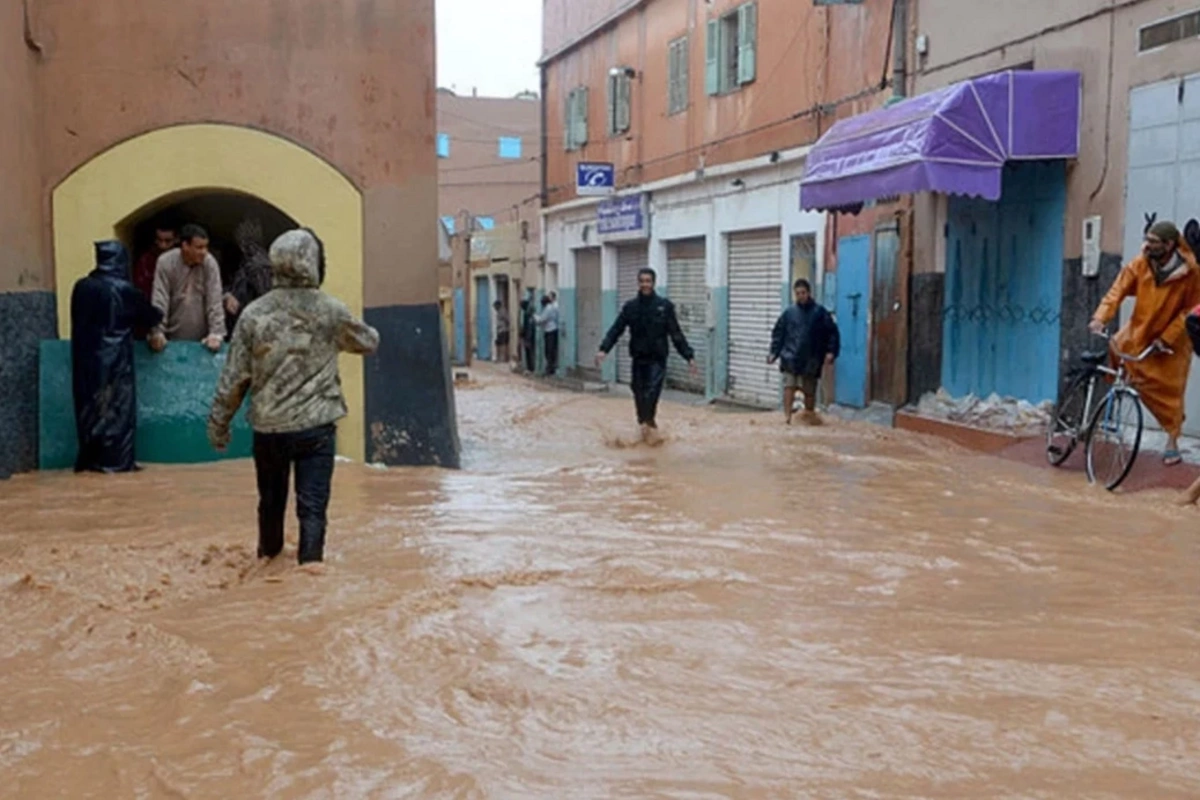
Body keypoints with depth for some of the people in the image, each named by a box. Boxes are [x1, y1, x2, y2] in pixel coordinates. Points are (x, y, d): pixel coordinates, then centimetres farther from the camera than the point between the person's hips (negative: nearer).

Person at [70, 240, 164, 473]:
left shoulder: (81, 287, 4)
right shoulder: (123, 289, -9)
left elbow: (79, 321, 15)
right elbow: (149, 315, 5)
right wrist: (160, 316, 27)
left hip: (87, 356, 5)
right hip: (115, 357, -5)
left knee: (90, 406, 12)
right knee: (117, 406, 2)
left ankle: (88, 460, 16)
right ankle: (115, 460, 2)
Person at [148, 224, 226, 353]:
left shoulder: (210, 263, -10)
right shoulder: (165, 262, -12)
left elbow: (215, 301, -11)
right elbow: (159, 300, -14)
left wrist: (216, 333, -18)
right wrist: (157, 332, -21)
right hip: (172, 336, -1)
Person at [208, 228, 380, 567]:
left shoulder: (254, 313, -5)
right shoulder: (331, 312, -7)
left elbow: (233, 377, -2)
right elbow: (369, 343, 11)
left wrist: (218, 422, 10)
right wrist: (347, 326, 32)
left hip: (268, 427, 3)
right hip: (316, 426, -2)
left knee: (271, 500, 22)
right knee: (312, 505, 1)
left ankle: (268, 557, 43)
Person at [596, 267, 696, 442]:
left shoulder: (665, 306, -2)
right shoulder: (630, 307, 3)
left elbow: (676, 334, -1)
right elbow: (616, 330, -1)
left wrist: (689, 356, -6)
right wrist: (604, 349, -16)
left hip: (657, 358, -3)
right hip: (638, 358, 3)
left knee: (652, 391, -18)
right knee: (639, 394, 7)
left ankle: (649, 421, -9)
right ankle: (644, 422, 24)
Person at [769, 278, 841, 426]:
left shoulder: (820, 312, 1)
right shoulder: (789, 312, 5)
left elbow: (832, 332, 1)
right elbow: (778, 333, 9)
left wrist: (831, 352, -9)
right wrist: (774, 352, 0)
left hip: (811, 360, 0)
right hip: (790, 358, 0)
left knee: (810, 390, 11)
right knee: (789, 386, -13)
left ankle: (809, 414, 31)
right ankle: (787, 416, -12)